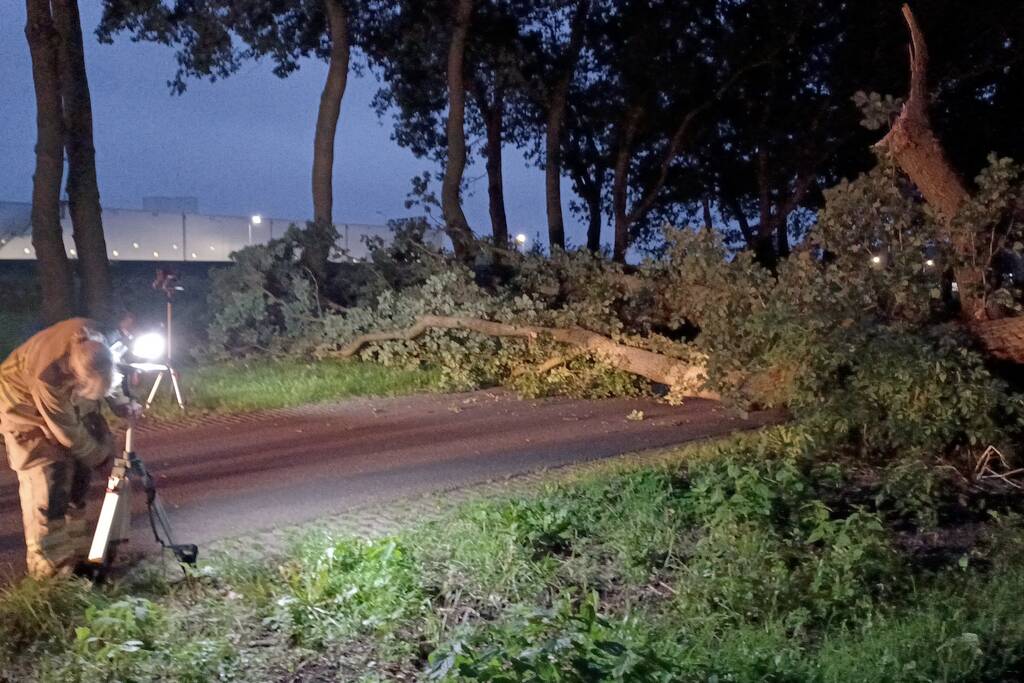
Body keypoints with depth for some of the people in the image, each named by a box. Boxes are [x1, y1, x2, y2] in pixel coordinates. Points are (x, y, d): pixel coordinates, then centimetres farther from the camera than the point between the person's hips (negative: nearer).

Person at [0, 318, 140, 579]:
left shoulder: (92, 337, -26)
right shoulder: (47, 374, -42)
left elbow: (107, 377, -1)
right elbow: (69, 434, -28)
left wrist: (121, 403, -17)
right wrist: (102, 459, -15)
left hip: (63, 404, 7)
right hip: (26, 408, -7)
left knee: (77, 474, 6)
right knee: (45, 481, -13)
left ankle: (75, 553, 18)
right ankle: (50, 565, -3)